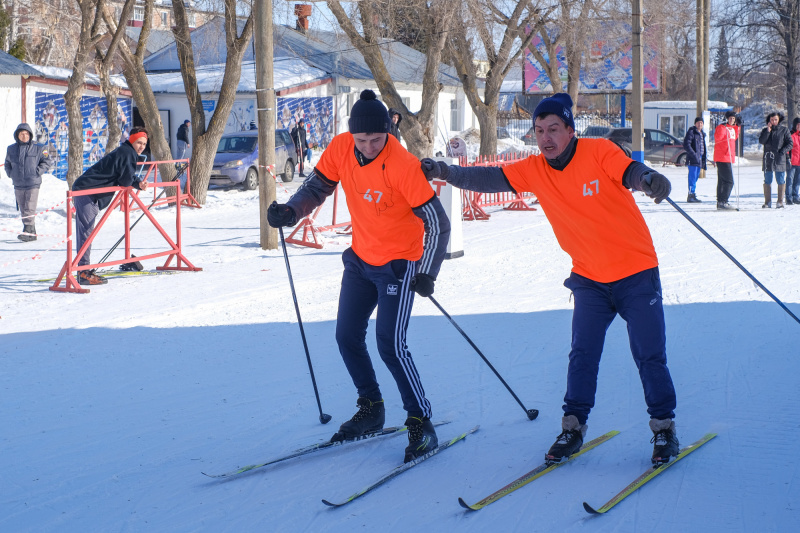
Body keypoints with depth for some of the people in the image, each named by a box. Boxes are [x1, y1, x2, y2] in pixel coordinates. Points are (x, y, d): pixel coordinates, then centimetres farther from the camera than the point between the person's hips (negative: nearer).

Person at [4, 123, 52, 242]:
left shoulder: (38, 149, -1)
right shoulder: (11, 149, 9)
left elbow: (48, 162, 3)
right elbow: (7, 164, 23)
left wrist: (37, 172, -6)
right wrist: (11, 173, 7)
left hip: (33, 184, -4)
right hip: (18, 185, 4)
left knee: (29, 209, -13)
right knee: (23, 211, 7)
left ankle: (28, 232, -15)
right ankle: (32, 233, 15)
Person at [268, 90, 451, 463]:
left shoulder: (403, 166, -27)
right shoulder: (340, 149, -10)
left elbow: (438, 223, -24)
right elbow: (318, 186, 4)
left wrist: (427, 273, -33)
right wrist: (291, 211, -17)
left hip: (398, 263, -7)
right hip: (361, 257, 7)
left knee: (389, 344, -14)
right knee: (347, 337, 10)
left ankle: (421, 424, -2)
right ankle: (371, 410, 30)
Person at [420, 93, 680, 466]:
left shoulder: (599, 152, -14)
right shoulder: (535, 170, -3)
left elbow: (632, 172, -27)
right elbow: (491, 179, -5)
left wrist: (649, 179, -51)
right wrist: (446, 172, -19)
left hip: (636, 273, -3)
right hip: (589, 278, 3)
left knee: (649, 355, 0)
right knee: (583, 354, -1)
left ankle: (664, 427, 14)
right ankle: (573, 426, 11)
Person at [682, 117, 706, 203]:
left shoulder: (702, 134, 20)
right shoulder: (691, 132, -8)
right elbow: (686, 145, -16)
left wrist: (703, 159, 19)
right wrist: (694, 154, -22)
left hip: (699, 159, 9)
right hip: (693, 160, -9)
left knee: (696, 177, 11)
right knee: (693, 177, -11)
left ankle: (692, 194, 17)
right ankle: (691, 195, -11)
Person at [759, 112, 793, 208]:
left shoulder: (784, 130, 5)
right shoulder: (765, 130, 11)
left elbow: (790, 143, 2)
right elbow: (761, 141, -4)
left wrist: (782, 152, -11)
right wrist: (768, 131, -11)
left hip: (780, 160, -2)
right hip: (768, 159, 2)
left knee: (781, 181, 0)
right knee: (767, 181, 3)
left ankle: (780, 202, 6)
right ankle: (767, 202, 8)